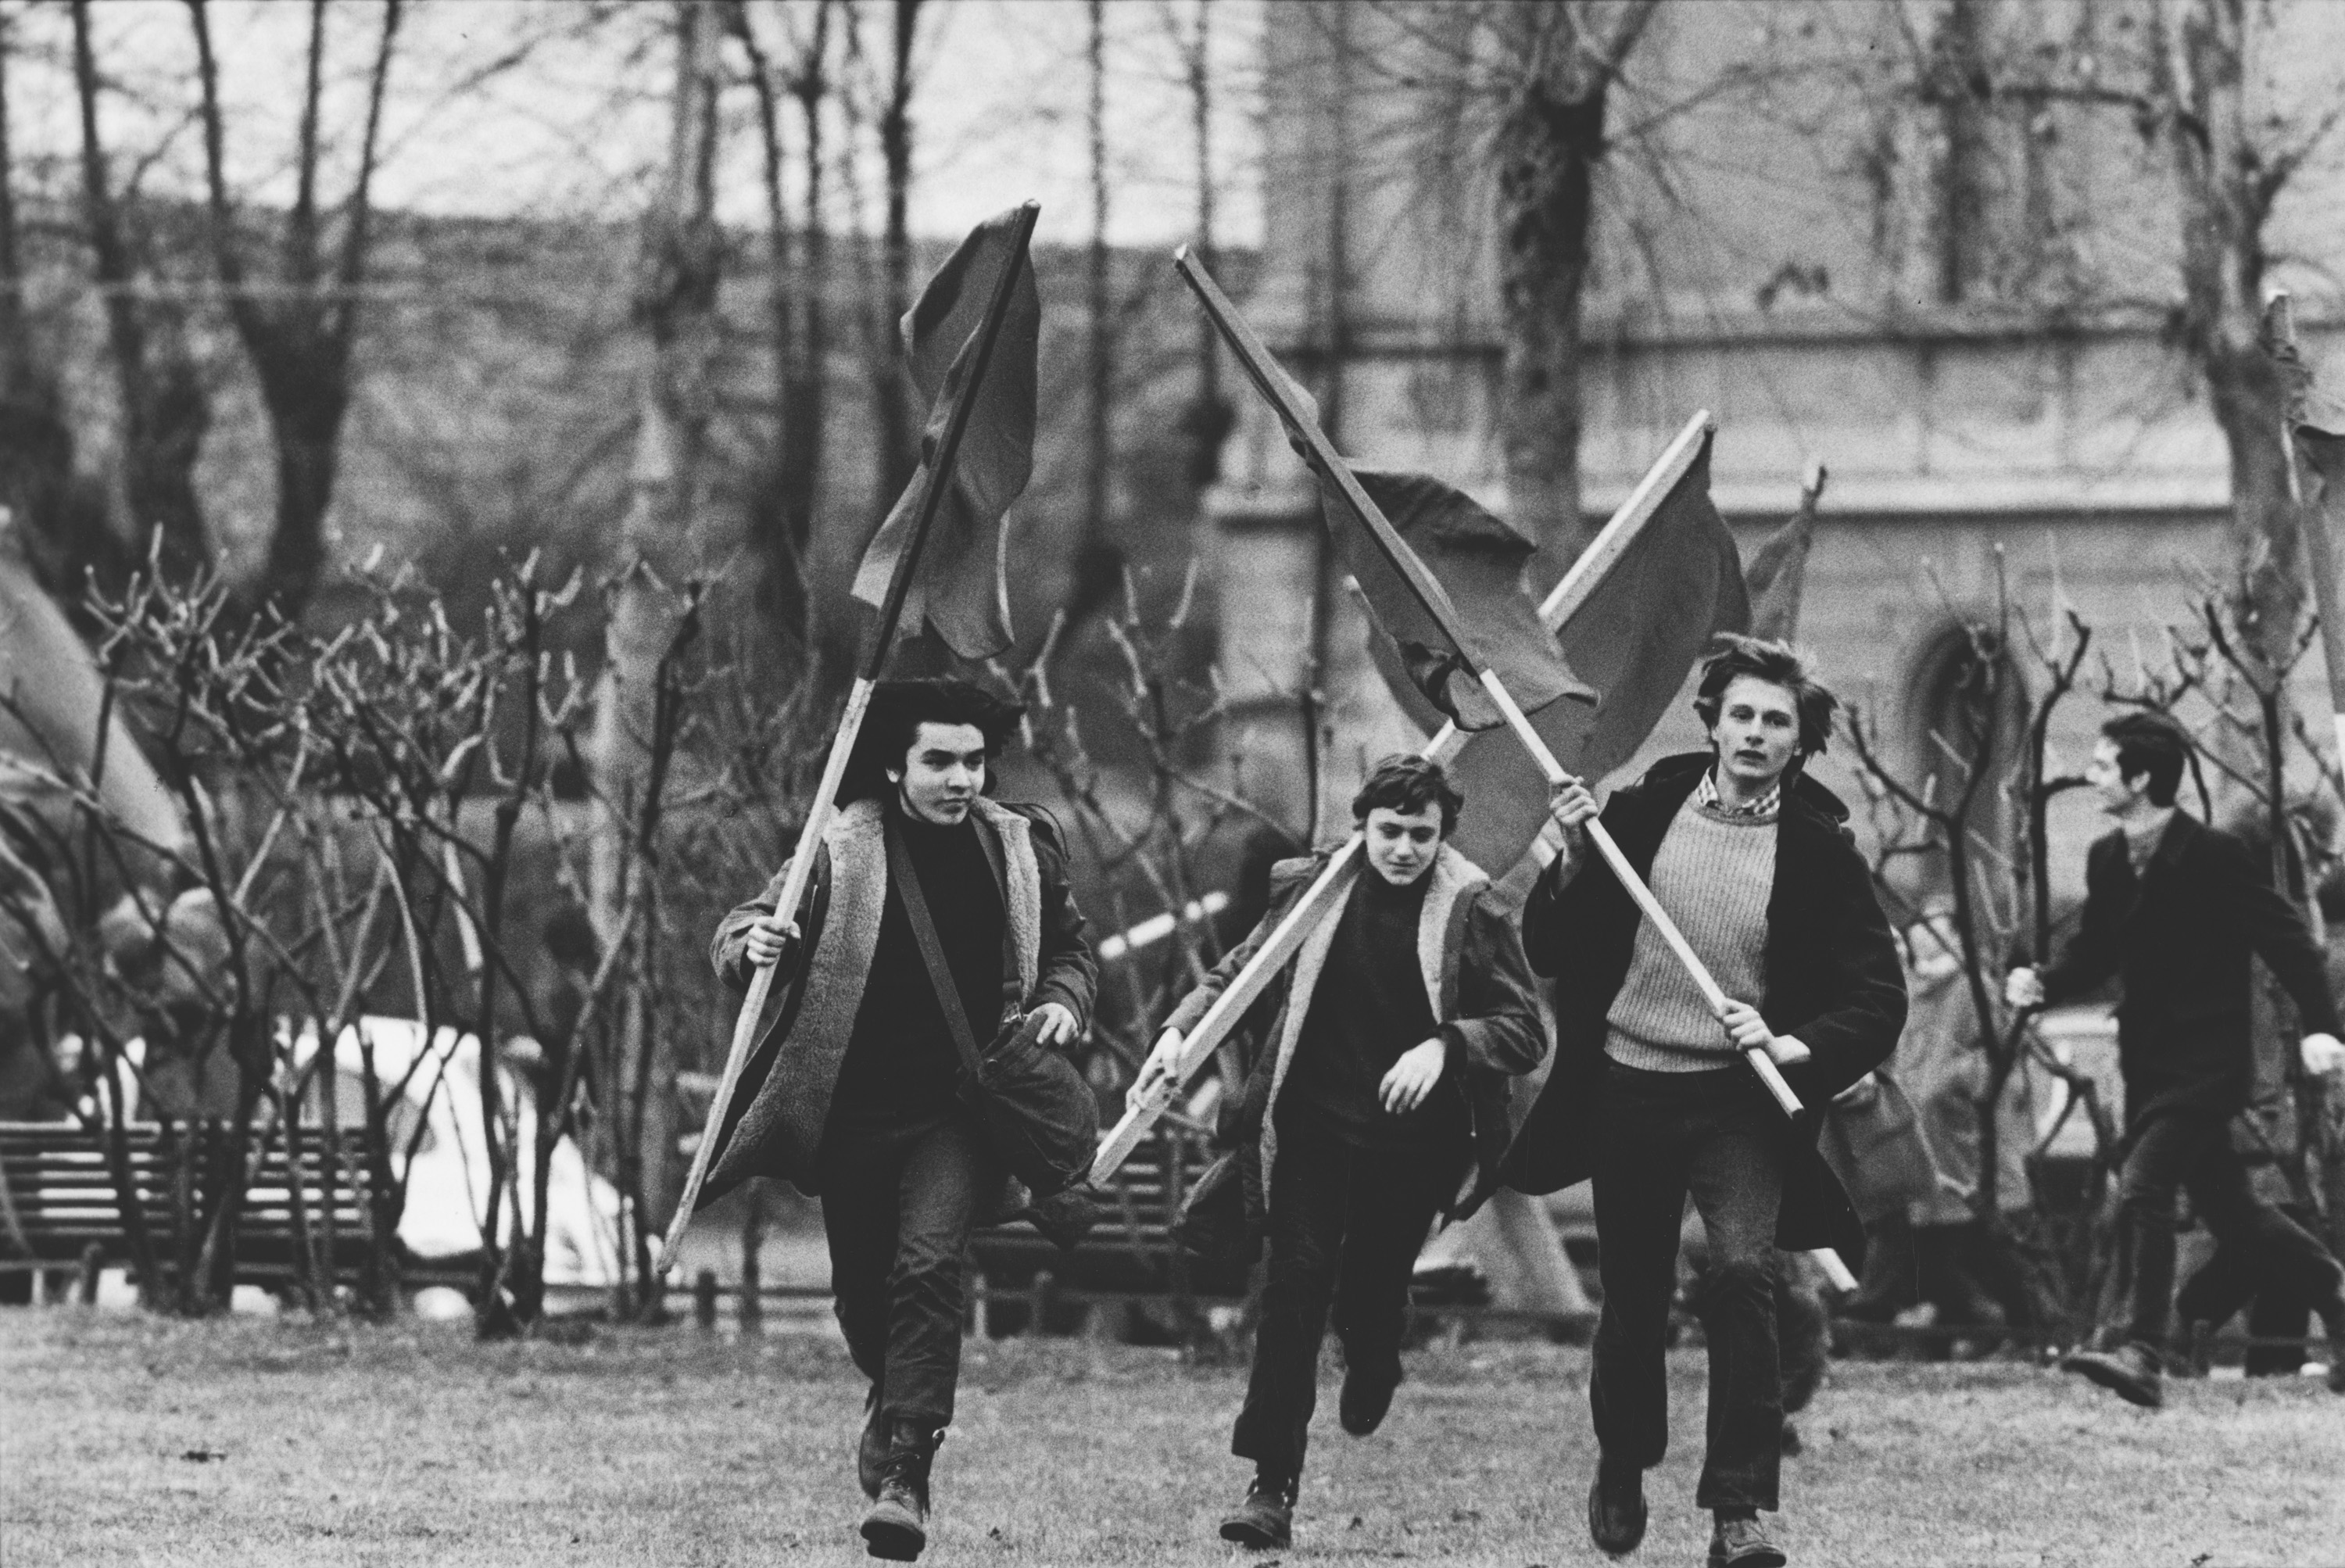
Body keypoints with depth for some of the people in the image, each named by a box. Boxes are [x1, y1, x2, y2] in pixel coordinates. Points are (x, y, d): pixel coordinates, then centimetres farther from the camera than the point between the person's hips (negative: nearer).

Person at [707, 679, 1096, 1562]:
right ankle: (897, 1398, 45)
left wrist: (1063, 1000, -3)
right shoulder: (840, 850, -5)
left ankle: (905, 1472, -22)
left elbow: (1069, 948, 17)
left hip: (957, 1108, -1)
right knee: (862, 1287, 12)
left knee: (928, 1265, -20)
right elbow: (737, 936, -2)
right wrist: (751, 941, -25)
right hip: (853, 1111, 1)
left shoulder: (1020, 849, 2)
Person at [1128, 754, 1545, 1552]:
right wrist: (1180, 1028, -5)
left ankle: (1371, 1367, 45)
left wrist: (1445, 1044, -25)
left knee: (1372, 1296, 4)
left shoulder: (1472, 912, -6)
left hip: (1409, 1139, -1)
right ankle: (1272, 1487, -9)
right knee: (1294, 1287, -10)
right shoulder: (1314, 888, 1)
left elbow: (1526, 1031, -8)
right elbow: (1238, 971, 12)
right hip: (1312, 1126, 1)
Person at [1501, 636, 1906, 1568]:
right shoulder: (1643, 815, 0)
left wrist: (1796, 1046, -19)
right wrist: (1573, 868, -13)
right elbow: (1548, 952, 4)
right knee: (1633, 1300, 11)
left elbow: (1879, 999, -3)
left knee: (1743, 1273, -23)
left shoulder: (1819, 852, -4)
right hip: (1628, 1092, 2)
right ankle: (1622, 1466, 40)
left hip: (1742, 1098, -2)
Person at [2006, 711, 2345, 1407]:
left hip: (2205, 1060, -8)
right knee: (2226, 1207, 15)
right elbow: (2096, 950, 16)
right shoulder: (2107, 860, 7)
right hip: (2151, 1061, 8)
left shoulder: (2214, 856, -15)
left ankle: (2137, 1353, -26)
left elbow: (2285, 938, -14)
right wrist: (2043, 985, -4)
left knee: (2140, 1190, -21)